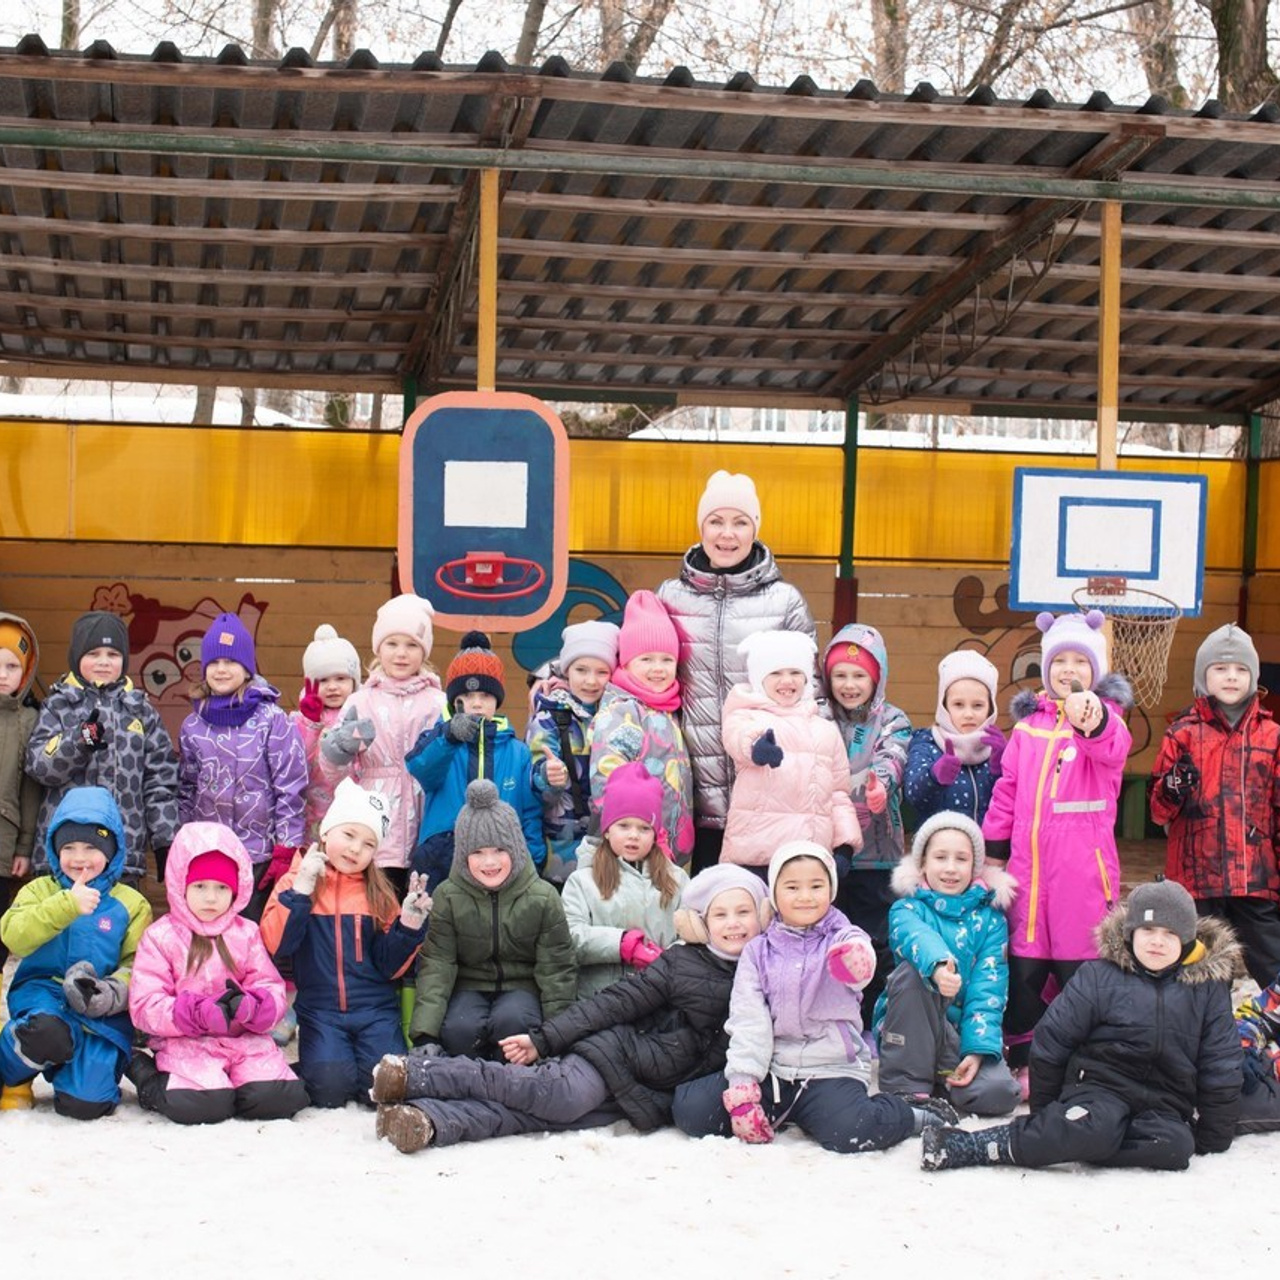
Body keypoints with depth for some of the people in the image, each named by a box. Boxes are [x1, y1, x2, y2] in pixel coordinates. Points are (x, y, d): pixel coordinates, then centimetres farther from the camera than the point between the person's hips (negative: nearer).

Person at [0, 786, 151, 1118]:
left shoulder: (131, 904, 9)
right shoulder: (40, 890, 11)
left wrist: (112, 993, -19)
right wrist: (67, 905, -20)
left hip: (101, 1008, 0)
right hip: (42, 992, 0)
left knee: (84, 1101, -18)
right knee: (46, 1031, -38)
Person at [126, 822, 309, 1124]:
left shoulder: (246, 933, 12)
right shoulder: (160, 937, 1)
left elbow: (273, 989, 7)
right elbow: (144, 1006, -8)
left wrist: (252, 1006, -19)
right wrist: (198, 1014, -23)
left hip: (245, 1039, 3)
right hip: (184, 1042, -3)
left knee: (276, 1098, -22)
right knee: (200, 1105, -30)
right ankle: (147, 1075, 2)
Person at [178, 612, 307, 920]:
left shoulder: (272, 721, -7)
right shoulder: (193, 726, 6)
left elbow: (290, 789, -8)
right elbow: (186, 791, 14)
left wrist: (287, 851, -10)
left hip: (260, 854, -4)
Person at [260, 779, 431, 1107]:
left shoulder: (378, 894, 11)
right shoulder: (295, 881, 4)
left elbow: (390, 966, 5)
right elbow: (275, 944, -10)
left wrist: (410, 924, -11)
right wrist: (301, 891, -17)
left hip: (376, 1010, 2)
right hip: (320, 1010, -2)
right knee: (330, 1087, -22)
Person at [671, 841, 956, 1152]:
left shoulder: (845, 938, 1)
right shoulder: (757, 953, 8)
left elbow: (863, 964, -25)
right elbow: (747, 1022, 0)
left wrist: (856, 961, -51)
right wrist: (742, 1088, -12)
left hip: (832, 1070, -3)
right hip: (771, 1070, 3)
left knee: (852, 1131, -34)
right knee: (691, 1109, -16)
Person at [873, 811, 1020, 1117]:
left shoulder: (990, 917, 5)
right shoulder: (907, 908, -1)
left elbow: (988, 985, -7)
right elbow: (915, 935, -27)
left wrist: (978, 1049, -21)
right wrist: (938, 965, -52)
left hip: (962, 1030, 1)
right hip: (913, 1030, -1)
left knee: (997, 1092, -28)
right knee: (911, 971, -31)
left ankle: (944, 1080, 7)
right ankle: (908, 1087, -22)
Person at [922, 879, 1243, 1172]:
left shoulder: (1208, 987, 6)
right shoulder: (1098, 976, 1)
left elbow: (1221, 1066, 11)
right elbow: (1050, 1042, 4)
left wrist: (1211, 1139, 9)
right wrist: (1044, 1115, 7)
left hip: (1163, 1104, 3)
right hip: (1100, 1088, -2)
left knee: (1176, 1146, -34)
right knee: (1094, 1129, -38)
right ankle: (968, 1145, -33)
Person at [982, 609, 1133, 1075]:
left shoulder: (1107, 716, 0)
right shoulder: (1028, 724, 15)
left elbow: (1112, 747, -25)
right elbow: (1007, 789, 18)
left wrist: (1091, 719, -47)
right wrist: (993, 851, 14)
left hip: (1083, 867, -4)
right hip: (1027, 865, 4)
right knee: (1023, 969, 8)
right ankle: (1021, 1060, 19)